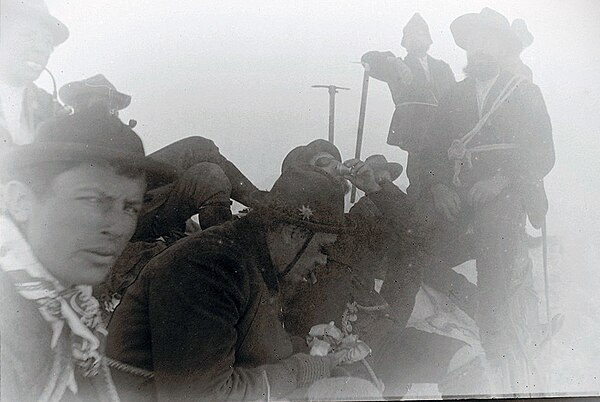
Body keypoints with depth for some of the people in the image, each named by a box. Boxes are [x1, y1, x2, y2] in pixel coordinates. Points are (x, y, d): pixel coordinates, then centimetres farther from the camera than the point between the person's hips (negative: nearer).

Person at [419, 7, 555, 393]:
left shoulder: (525, 93, 12)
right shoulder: (454, 96, 20)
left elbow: (542, 155, 3)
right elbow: (434, 149, 14)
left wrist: (500, 181, -13)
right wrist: (439, 185, -5)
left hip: (503, 196, -3)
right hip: (455, 199, 3)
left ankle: (503, 361, -12)